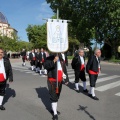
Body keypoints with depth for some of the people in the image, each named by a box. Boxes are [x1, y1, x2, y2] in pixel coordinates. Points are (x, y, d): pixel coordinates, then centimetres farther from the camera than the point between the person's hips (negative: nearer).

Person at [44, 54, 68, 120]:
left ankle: (53, 109, 35)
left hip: (59, 81, 7)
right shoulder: (49, 58, -8)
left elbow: (64, 68, 19)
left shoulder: (61, 59, 11)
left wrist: (65, 78, 13)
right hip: (52, 81, -6)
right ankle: (55, 113, 2)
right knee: (53, 96, -6)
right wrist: (54, 61, -32)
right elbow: (46, 66, -24)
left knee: (57, 96, 17)